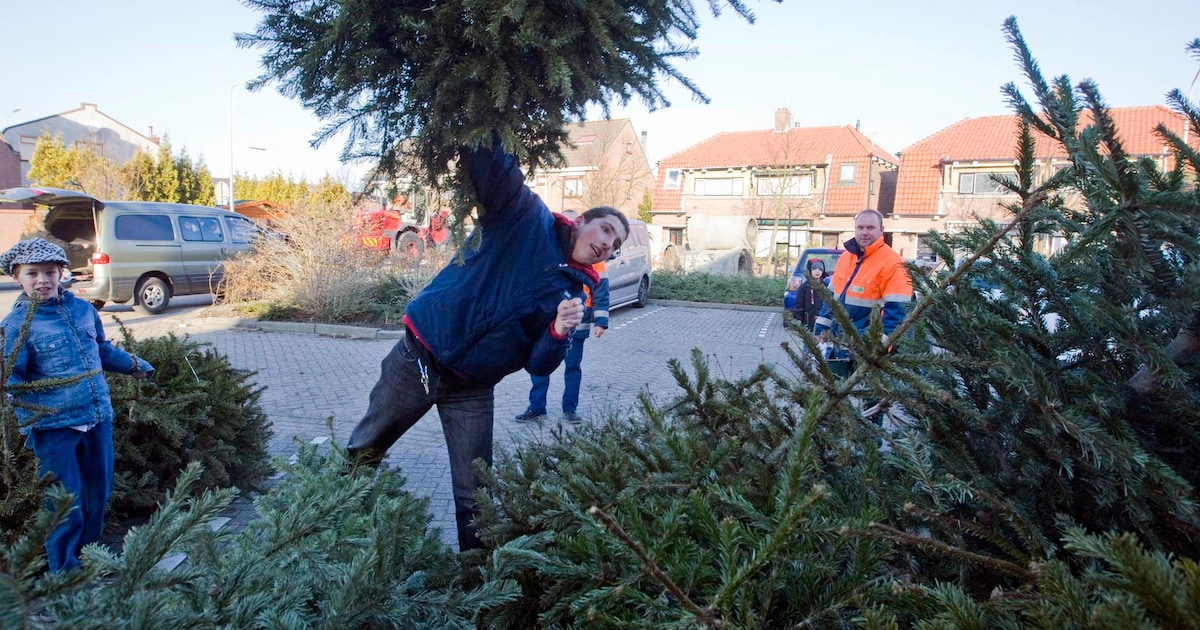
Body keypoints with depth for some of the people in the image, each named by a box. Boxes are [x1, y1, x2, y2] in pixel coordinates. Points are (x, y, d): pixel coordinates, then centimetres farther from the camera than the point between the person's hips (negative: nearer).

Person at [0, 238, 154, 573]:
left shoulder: (82, 309, 6)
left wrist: (133, 364, 21)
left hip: (98, 417, 5)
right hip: (53, 425, -5)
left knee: (98, 493, 17)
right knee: (65, 503, 2)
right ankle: (65, 571, 19)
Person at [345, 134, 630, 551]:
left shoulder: (574, 293, 1)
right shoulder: (527, 218, -7)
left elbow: (538, 366, -4)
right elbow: (491, 163, -20)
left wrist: (558, 333, -24)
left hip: (472, 390, 2)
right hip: (420, 356, -2)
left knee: (474, 496, 4)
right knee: (364, 449, 17)